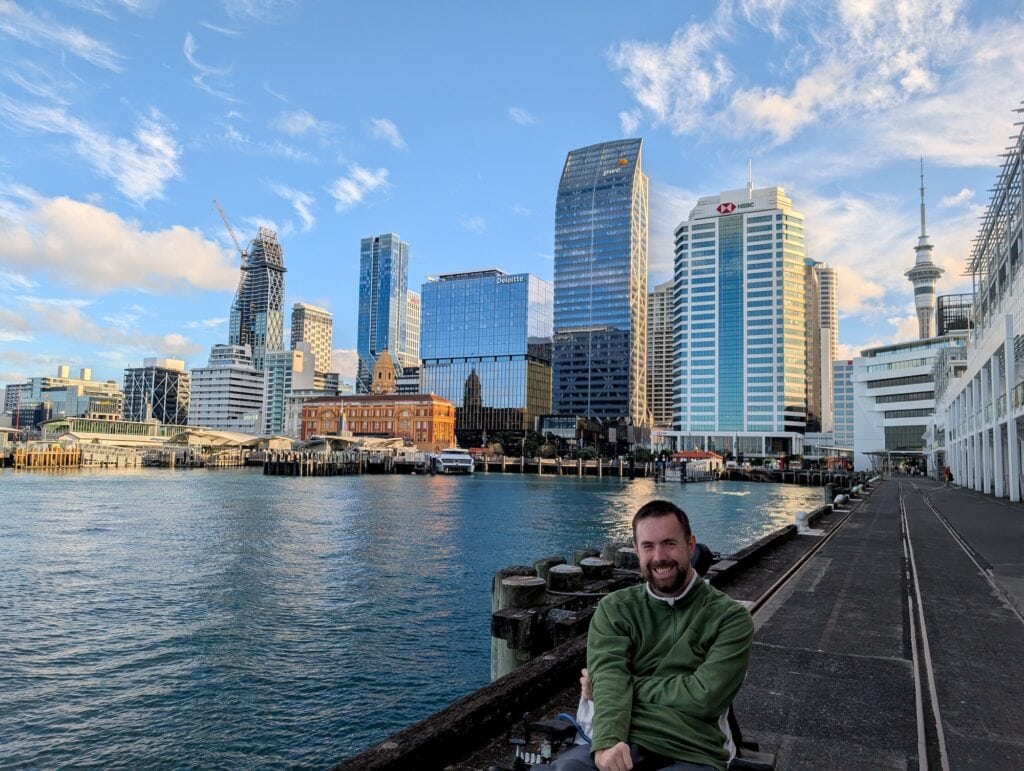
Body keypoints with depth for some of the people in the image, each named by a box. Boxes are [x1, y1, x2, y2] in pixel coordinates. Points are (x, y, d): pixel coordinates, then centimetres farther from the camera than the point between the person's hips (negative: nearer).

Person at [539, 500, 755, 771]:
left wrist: (629, 683, 0)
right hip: (623, 742, 2)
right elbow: (610, 676, -5)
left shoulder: (730, 617, 6)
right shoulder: (614, 609, 12)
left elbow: (704, 697, -4)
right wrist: (607, 741, -23)